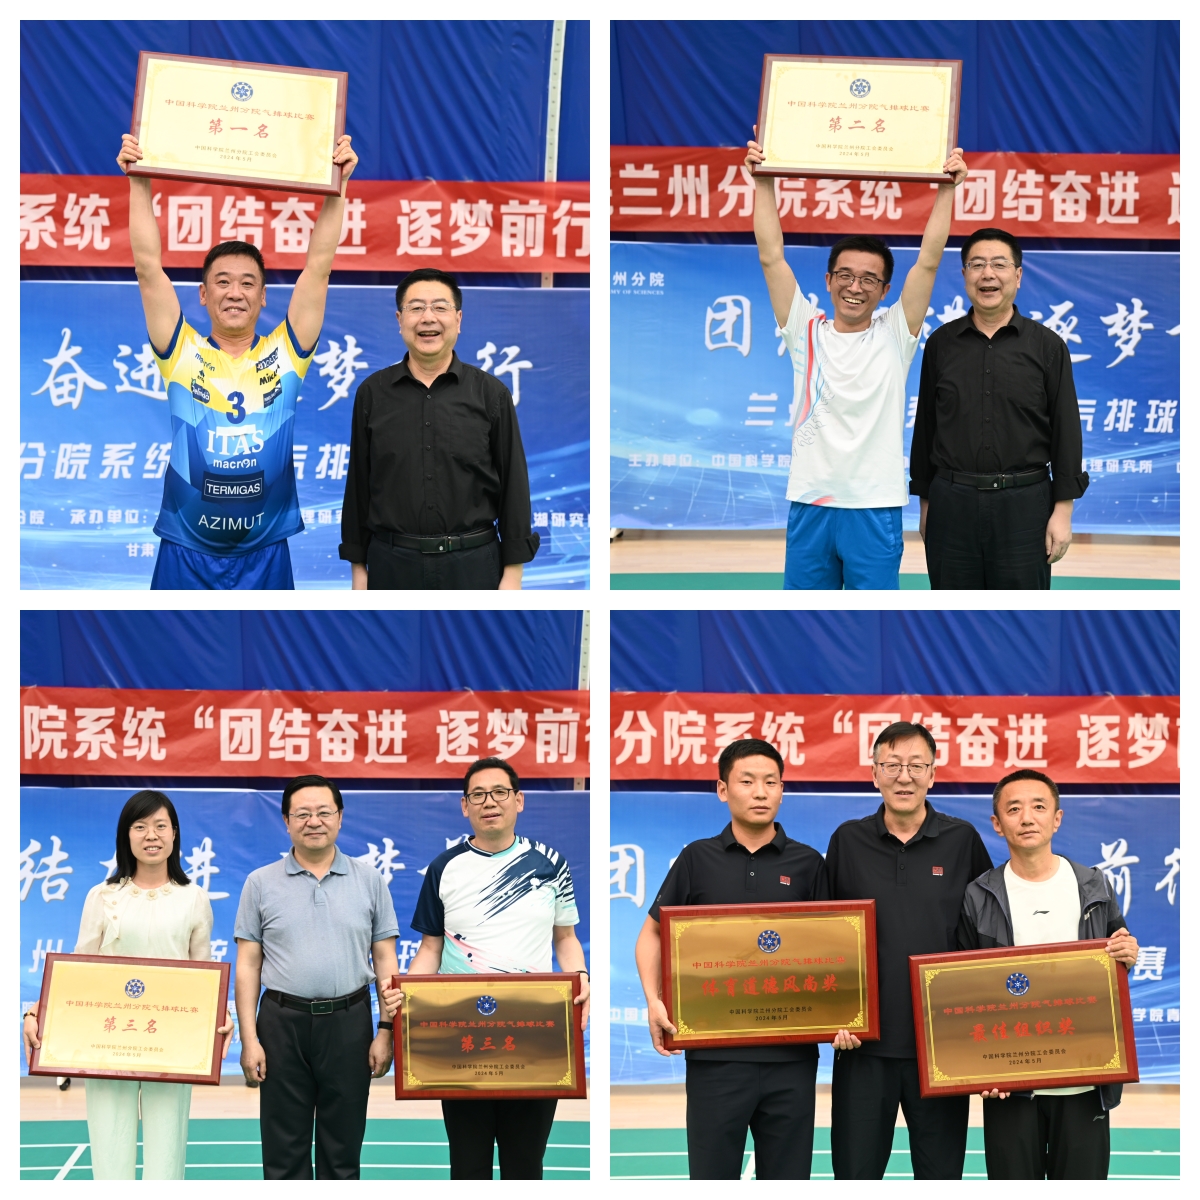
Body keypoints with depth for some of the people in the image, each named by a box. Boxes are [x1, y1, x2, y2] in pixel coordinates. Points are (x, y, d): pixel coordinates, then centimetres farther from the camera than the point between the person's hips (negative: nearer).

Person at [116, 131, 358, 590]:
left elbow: (318, 265, 0)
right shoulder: (182, 353, 3)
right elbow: (148, 264, -3)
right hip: (186, 555, -1)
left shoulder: (285, 353, 5)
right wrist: (139, 182, -9)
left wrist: (337, 185, -6)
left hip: (266, 555, 1)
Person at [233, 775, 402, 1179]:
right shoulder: (261, 883, 3)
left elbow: (385, 960, 5)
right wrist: (249, 1039, -5)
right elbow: (248, 965, 2)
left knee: (342, 1149, 7)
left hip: (347, 1024, 0)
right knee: (284, 1150, 4)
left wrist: (386, 1030, -2)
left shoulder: (369, 881, 5)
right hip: (282, 1023, 0)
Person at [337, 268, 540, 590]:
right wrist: (357, 566, 4)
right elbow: (358, 485, 7)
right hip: (392, 564, 1)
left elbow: (513, 485, 0)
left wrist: (513, 572, -5)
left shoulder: (491, 394, 0)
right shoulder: (373, 393, 4)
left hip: (472, 564, -1)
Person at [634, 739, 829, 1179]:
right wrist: (654, 1002, -6)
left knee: (788, 1178, 7)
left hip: (791, 1054, 1)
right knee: (712, 1177, 4)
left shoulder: (806, 863, 6)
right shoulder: (698, 858, 5)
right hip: (716, 1054, 0)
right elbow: (652, 934, 10)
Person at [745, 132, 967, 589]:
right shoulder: (805, 330, 6)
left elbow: (928, 261, -4)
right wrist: (763, 181, -6)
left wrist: (947, 189, -10)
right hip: (809, 502, 2)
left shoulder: (894, 335, 3)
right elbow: (771, 256, -1)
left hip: (876, 508, -1)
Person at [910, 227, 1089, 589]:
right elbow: (925, 427, 11)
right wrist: (925, 502, 10)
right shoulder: (941, 344, 7)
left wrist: (1063, 511, -7)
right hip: (952, 504, 2)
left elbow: (1066, 431, -1)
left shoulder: (1047, 346, 1)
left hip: (1023, 504, -2)